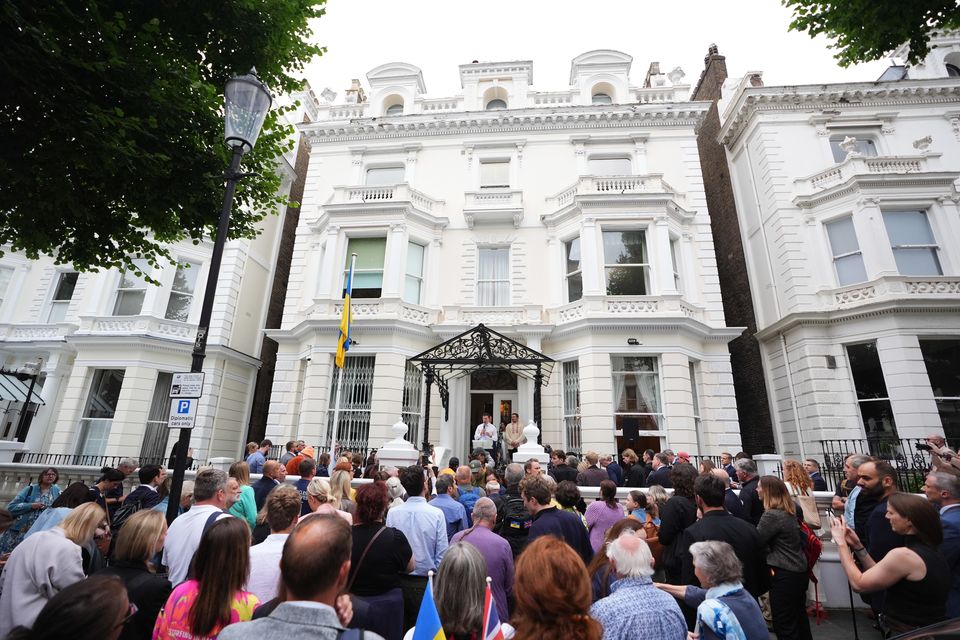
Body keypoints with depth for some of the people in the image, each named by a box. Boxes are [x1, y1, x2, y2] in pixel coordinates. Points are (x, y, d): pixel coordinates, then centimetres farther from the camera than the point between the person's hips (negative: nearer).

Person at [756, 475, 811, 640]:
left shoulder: (772, 515, -23)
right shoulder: (789, 512, 6)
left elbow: (755, 541, -17)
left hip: (784, 574, -9)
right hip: (798, 570, 9)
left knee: (784, 625, 2)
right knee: (799, 618, 24)